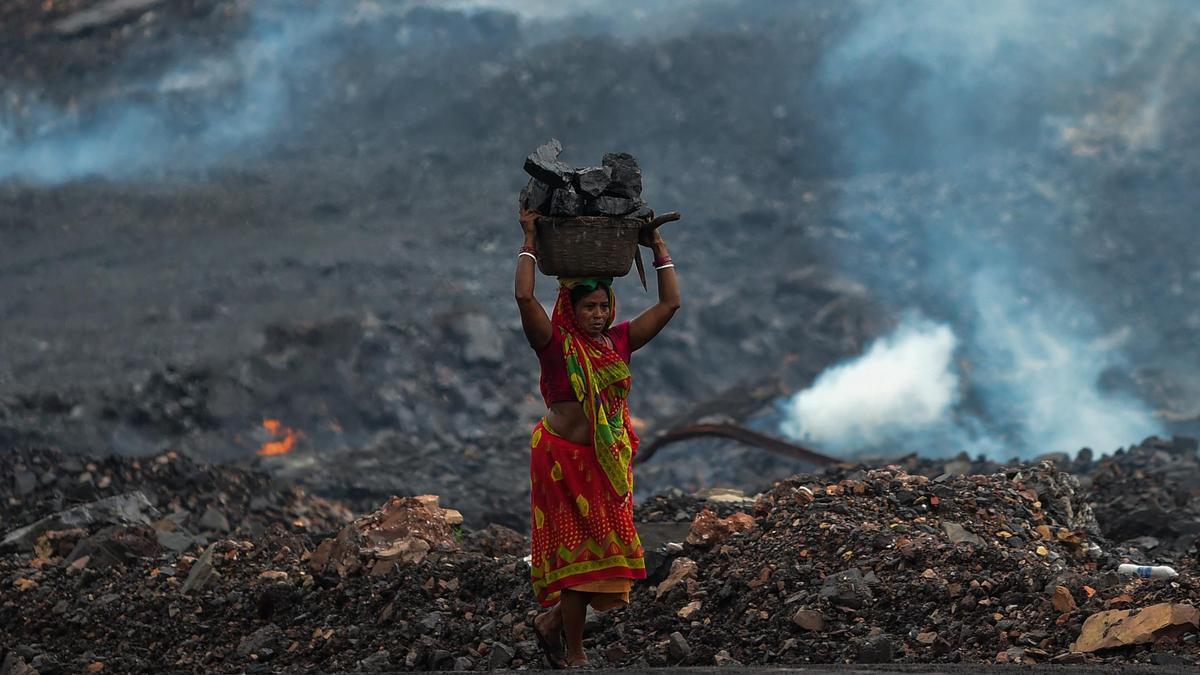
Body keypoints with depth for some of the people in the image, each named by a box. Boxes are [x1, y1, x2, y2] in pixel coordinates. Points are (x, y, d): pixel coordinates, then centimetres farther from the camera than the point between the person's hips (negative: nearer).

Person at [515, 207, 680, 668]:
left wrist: (658, 248, 7)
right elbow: (524, 296, -24)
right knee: (578, 548, -2)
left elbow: (670, 304, 6)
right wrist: (530, 242, -15)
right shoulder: (555, 344, -10)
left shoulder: (619, 342, 4)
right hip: (563, 458, -5)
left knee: (605, 551, 9)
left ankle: (553, 621, 30)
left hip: (609, 461, 6)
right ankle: (574, 654, 7)